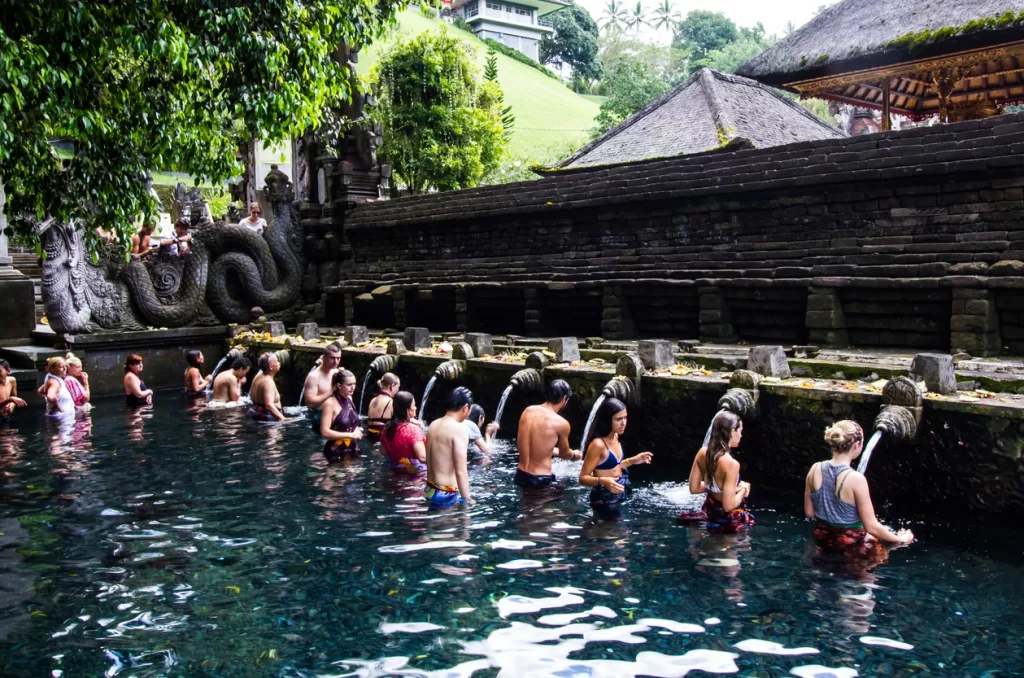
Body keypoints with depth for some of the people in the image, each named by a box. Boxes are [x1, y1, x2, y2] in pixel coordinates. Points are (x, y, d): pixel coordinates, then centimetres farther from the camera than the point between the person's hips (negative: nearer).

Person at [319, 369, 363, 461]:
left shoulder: (349, 399, 7)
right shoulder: (330, 403, -16)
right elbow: (325, 432, -22)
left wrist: (357, 430, 2)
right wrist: (351, 435, -20)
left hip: (352, 449, 7)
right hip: (336, 452, -7)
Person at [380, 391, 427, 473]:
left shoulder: (387, 427, 1)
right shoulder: (412, 428, -21)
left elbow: (384, 452, 14)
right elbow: (422, 457, -25)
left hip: (396, 471, 8)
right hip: (415, 472, -8)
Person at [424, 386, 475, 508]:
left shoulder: (433, 425, 9)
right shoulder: (459, 429, -15)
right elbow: (461, 471, -20)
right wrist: (467, 500, -15)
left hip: (430, 491, 9)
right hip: (447, 495, -8)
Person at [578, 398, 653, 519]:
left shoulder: (615, 437, 4)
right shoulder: (598, 444, -23)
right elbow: (583, 478, -21)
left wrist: (632, 461, 9)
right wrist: (603, 481, -37)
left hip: (619, 496, 9)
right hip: (605, 500, -9)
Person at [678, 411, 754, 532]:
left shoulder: (702, 453, -8)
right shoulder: (731, 463, -30)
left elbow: (694, 488, 1)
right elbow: (728, 505, -28)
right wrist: (743, 490, -10)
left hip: (709, 510, 7)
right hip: (728, 518, -7)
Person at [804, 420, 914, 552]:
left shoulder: (815, 469, -8)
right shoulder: (855, 478, -24)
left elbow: (809, 512, 2)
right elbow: (871, 527, -18)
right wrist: (901, 539, -2)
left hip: (822, 540, 6)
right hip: (850, 545, -6)